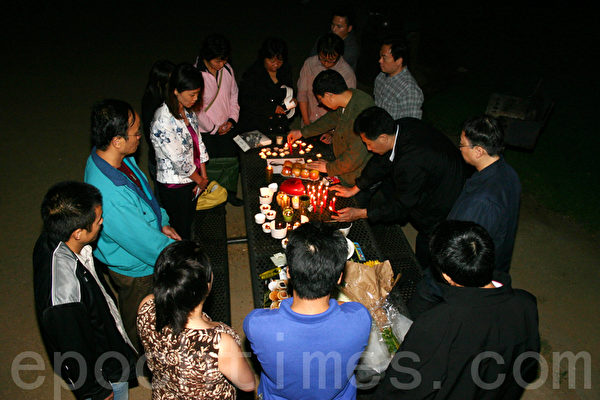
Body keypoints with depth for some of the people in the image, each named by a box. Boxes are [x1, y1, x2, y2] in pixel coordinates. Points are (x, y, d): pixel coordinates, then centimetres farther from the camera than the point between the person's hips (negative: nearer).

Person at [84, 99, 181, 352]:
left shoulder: (104, 156, -14)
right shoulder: (110, 196, -43)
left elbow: (143, 190, 5)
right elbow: (147, 243, -32)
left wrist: (161, 222, -1)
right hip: (135, 269, -8)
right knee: (137, 322, 23)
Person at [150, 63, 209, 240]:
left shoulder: (187, 111, 0)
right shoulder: (163, 120, -27)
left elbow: (198, 143, 6)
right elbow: (179, 160, -23)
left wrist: (203, 177, 2)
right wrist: (200, 180, -8)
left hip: (191, 182, 8)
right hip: (174, 187, -8)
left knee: (189, 223, 23)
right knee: (180, 232, 10)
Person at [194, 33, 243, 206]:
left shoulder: (227, 69, -2)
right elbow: (195, 109, -16)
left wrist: (232, 120, -2)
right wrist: (214, 128, -11)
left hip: (228, 127, 5)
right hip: (207, 132, -5)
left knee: (231, 162, 16)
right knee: (213, 167, 5)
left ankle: (229, 192, 39)